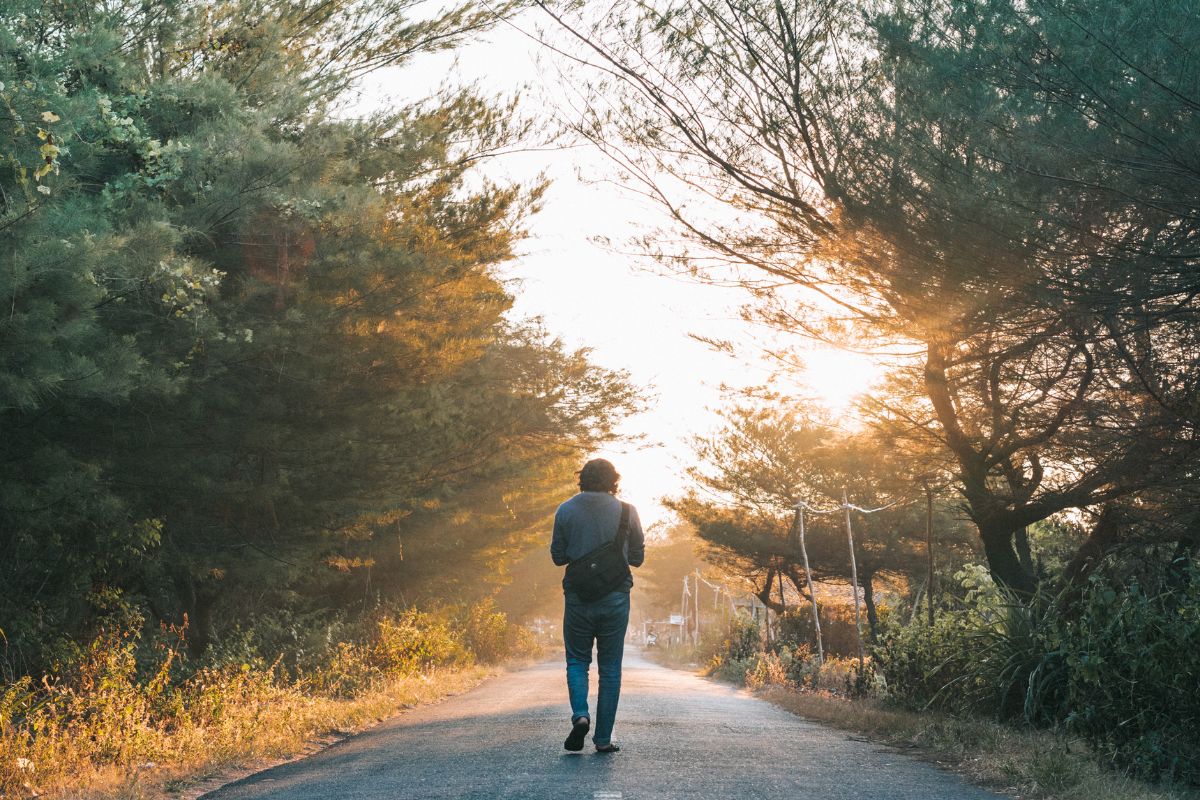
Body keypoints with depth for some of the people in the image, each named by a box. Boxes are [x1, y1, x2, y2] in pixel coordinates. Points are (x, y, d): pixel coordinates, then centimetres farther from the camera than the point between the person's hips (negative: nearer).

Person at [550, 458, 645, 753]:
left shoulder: (566, 511, -2)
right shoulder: (626, 511, -3)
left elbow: (558, 556, 3)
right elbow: (637, 557, 4)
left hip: (578, 596, 0)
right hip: (616, 598, 0)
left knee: (577, 660, 13)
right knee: (610, 668, 8)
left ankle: (580, 714, -11)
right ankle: (603, 738, 7)